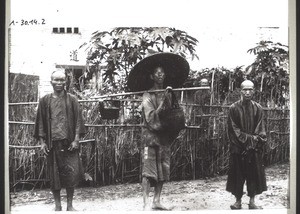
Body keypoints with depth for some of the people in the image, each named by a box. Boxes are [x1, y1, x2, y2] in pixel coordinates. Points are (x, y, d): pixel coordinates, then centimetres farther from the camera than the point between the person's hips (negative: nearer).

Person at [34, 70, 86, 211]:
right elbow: (40, 122, 7)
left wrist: (76, 140, -6)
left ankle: (70, 205, 8)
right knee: (54, 175, 4)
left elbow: (78, 121, 3)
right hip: (52, 143, 1)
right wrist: (42, 142, 0)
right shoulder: (45, 101, 6)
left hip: (69, 143, -1)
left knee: (71, 173, -5)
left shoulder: (72, 100, 5)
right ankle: (57, 206, 15)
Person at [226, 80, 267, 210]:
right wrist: (245, 140, -12)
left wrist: (255, 140, -12)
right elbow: (233, 129, -5)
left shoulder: (258, 108, 4)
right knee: (238, 174, 2)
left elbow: (260, 129, 3)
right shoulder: (234, 108, -2)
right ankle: (238, 201, 11)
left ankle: (252, 201, 14)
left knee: (254, 173, 4)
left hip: (254, 147, 2)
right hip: (238, 147, -2)